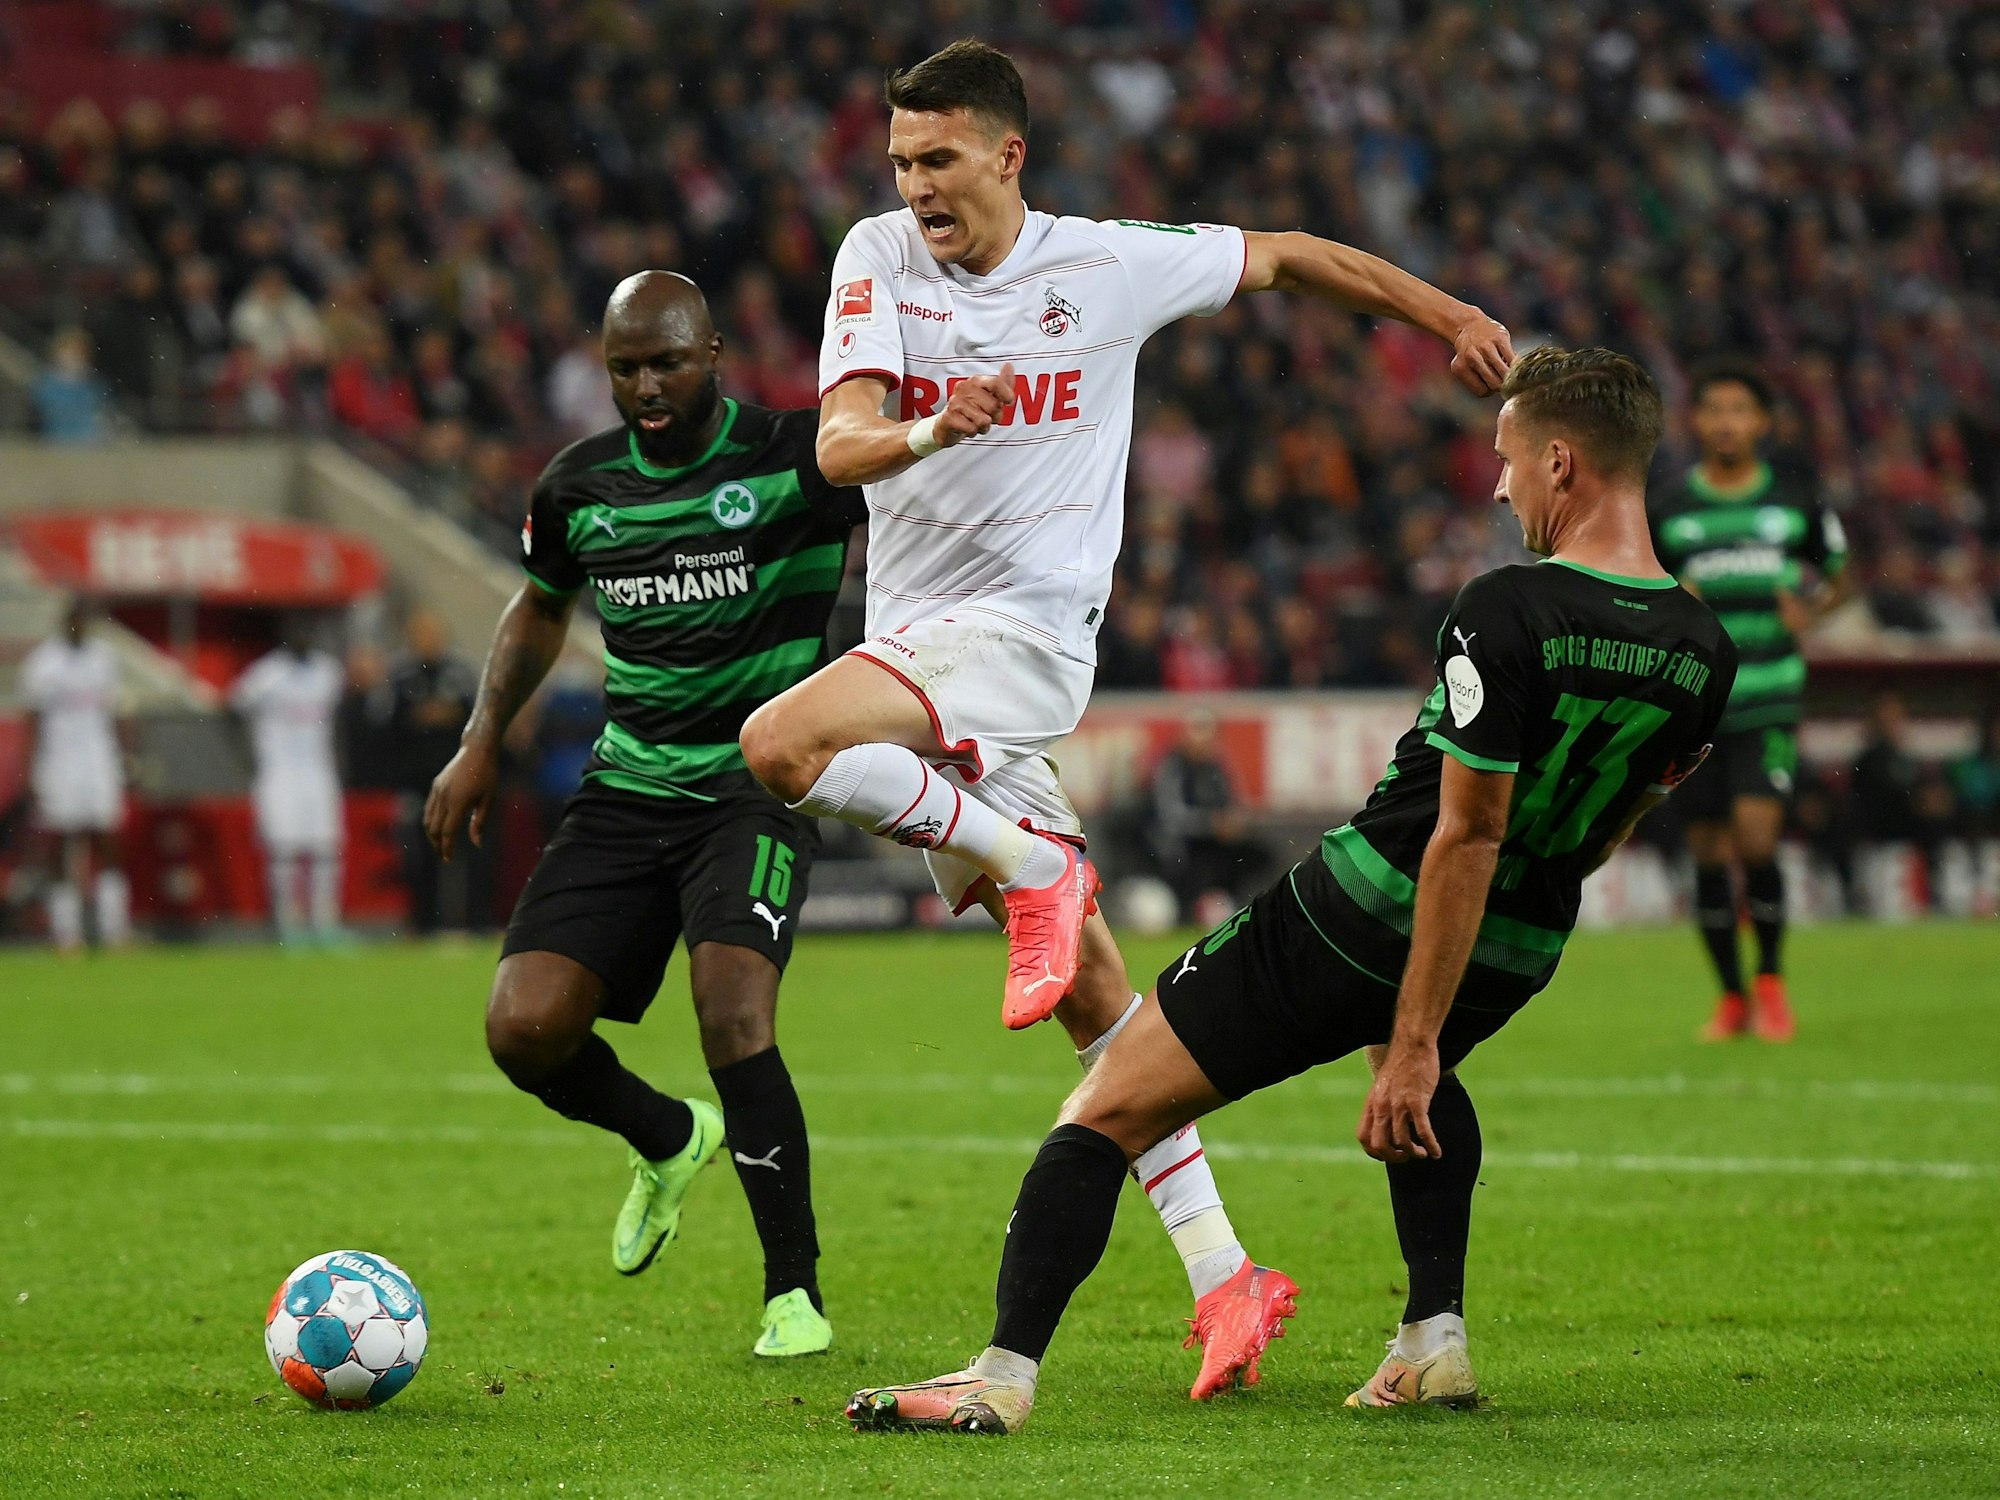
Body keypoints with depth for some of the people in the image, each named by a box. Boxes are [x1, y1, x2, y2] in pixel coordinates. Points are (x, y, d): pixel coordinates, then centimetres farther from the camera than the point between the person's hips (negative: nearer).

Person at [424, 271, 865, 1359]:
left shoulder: (797, 461, -8)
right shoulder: (578, 489, 7)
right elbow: (540, 606, 25)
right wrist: (483, 740, 15)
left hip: (759, 786, -5)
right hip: (627, 785, 5)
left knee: (733, 1015, -25)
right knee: (524, 1026, -10)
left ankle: (796, 1291, -9)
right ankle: (667, 1140, 24)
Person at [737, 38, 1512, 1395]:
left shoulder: (1112, 267, -3)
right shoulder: (879, 259, 2)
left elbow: (1285, 256, 13)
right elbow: (839, 446, -11)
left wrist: (1449, 315, 17)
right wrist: (934, 429, -32)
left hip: (1018, 634, -5)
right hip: (919, 642, 5)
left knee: (780, 745, -30)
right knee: (1089, 987, 4)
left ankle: (1027, 865, -12)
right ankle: (1221, 1273, 7)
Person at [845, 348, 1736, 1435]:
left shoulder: (1507, 612, -22)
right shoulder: (1702, 651, -2)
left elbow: (1465, 836, -23)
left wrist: (1413, 1047, -19)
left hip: (1357, 918, -7)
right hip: (1517, 956, 7)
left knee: (1111, 1110, 3)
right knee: (1412, 1060, 41)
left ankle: (1006, 1374, -6)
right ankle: (1435, 1339, 25)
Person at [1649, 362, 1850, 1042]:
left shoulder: (1796, 502, 4)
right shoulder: (1668, 509, 4)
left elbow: (1838, 575, 18)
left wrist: (1809, 614, -3)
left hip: (1769, 697, -1)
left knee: (1756, 838, -16)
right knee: (1708, 851, 3)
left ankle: (1771, 980, 4)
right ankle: (1731, 996, 17)